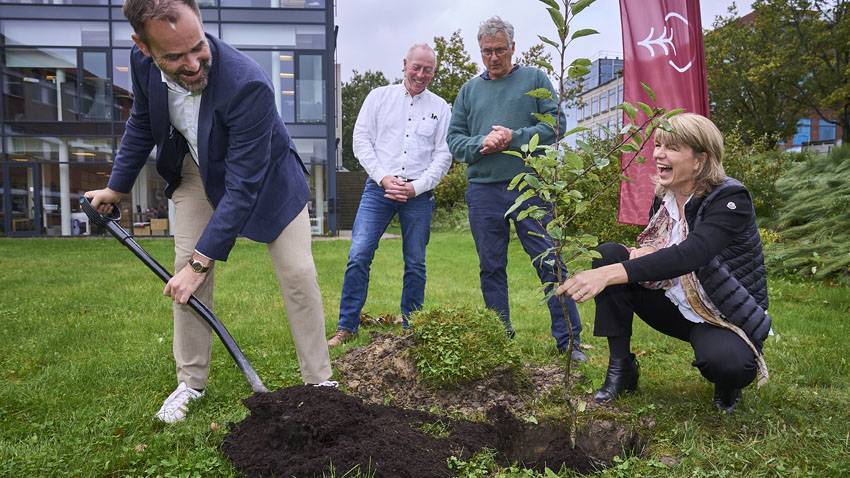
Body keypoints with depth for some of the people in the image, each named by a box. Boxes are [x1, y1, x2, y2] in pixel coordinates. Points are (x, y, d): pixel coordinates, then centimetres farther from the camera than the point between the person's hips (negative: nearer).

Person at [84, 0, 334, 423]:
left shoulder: (249, 85, -39)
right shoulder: (143, 62, -19)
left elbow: (243, 187, -35)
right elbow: (142, 122, 4)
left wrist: (201, 261, -31)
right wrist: (116, 188, 10)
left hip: (263, 173, -4)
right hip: (197, 172, 5)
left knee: (298, 272, -9)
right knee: (186, 270, -2)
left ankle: (320, 382, 5)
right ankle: (191, 381, 15)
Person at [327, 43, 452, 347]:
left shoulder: (440, 107, 11)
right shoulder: (379, 97, 10)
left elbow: (443, 156, 6)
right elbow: (361, 141, 5)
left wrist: (416, 187, -7)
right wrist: (384, 177, -8)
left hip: (419, 193, 1)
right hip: (379, 187, -1)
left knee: (415, 263, 5)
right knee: (359, 254, -10)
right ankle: (347, 327, 1)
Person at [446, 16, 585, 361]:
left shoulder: (534, 80, 9)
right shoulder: (469, 90, 16)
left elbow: (556, 123, -1)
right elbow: (454, 139, 10)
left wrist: (514, 138, -13)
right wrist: (481, 144, -10)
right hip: (483, 190, 3)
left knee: (550, 263, -4)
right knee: (491, 268, 8)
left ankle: (568, 340, 5)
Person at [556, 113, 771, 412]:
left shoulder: (730, 198, -21)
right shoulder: (663, 197, -1)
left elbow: (689, 254, -38)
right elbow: (654, 244, 11)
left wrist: (610, 275, -50)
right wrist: (645, 251, -18)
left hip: (728, 318, -5)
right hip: (677, 306, 6)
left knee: (725, 362, -39)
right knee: (607, 254, -13)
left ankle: (727, 386, 3)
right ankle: (621, 367, -8)